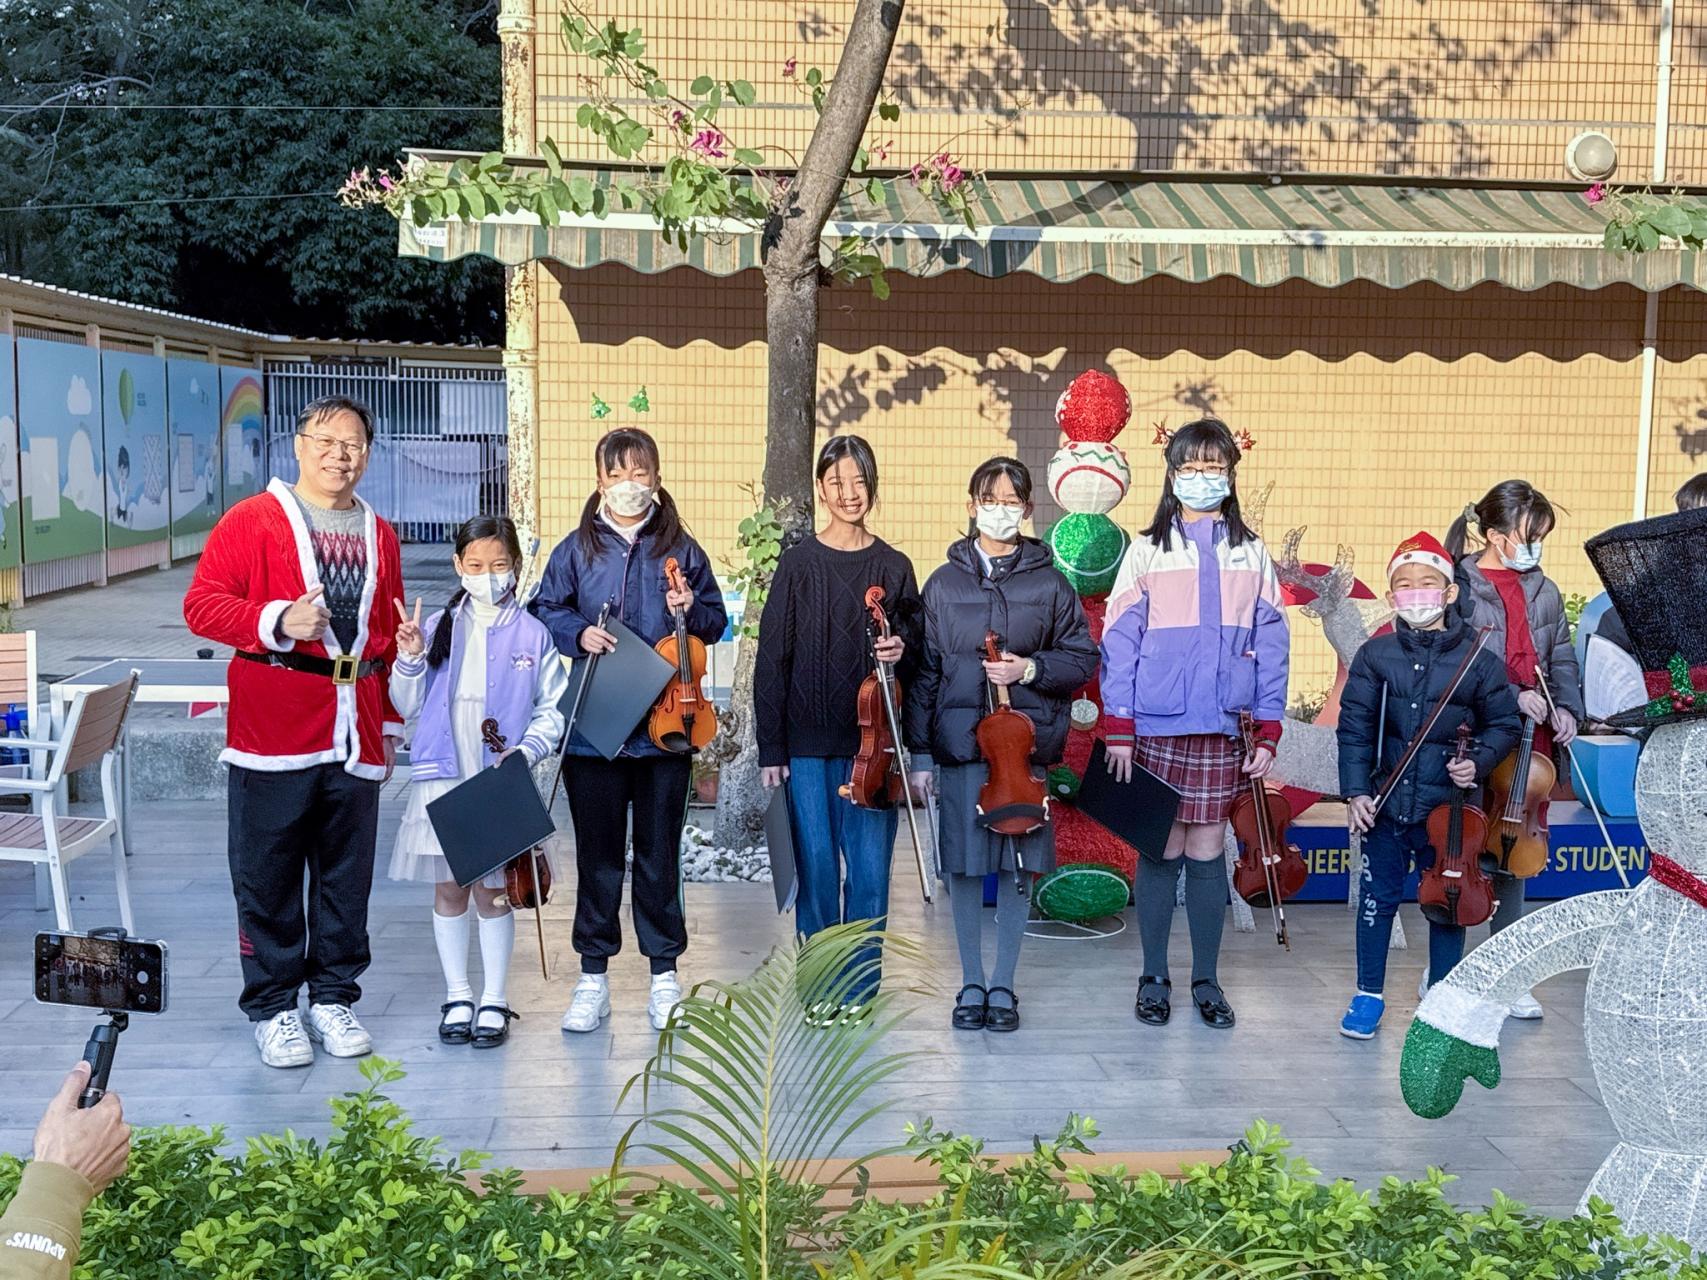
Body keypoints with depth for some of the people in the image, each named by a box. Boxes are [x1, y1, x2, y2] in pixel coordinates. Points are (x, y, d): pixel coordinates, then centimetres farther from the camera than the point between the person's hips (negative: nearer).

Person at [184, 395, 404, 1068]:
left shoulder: (379, 535, 14)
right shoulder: (252, 520, 0)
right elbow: (201, 604, -7)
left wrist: (391, 721, 17)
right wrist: (278, 622, -21)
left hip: (355, 734, 4)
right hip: (273, 733, -4)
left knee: (347, 874, 9)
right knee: (268, 875, 3)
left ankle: (333, 997, 22)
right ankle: (272, 1007, 14)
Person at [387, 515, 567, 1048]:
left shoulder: (532, 634, -2)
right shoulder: (438, 627, 3)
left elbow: (554, 709, 1)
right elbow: (408, 705, 8)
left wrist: (527, 750, -14)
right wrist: (410, 660, -9)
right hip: (443, 778, 2)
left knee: (493, 891, 5)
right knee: (448, 889, 9)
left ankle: (494, 1001, 17)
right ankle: (458, 997, 22)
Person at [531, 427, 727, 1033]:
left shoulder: (680, 549, 5)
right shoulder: (577, 549, 4)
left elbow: (716, 621, 10)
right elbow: (545, 612, 7)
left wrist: (692, 611, -11)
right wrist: (577, 632, -11)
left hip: (665, 726, 0)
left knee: (660, 852, 8)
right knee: (598, 853, 6)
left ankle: (664, 975, 20)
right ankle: (593, 977, 18)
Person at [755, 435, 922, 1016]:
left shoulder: (894, 567, 6)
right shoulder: (799, 564, 2)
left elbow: (918, 658, 12)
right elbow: (772, 659, 1)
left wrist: (902, 654, -12)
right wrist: (771, 748, -4)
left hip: (870, 743, 1)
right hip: (808, 743, -1)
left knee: (869, 869, 0)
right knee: (816, 865, 0)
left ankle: (860, 987, 14)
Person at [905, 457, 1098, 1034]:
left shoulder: (1049, 584, 5)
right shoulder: (944, 584, 6)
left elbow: (1083, 660, 7)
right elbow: (925, 672, 5)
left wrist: (1030, 669, -11)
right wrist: (919, 753, 1)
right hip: (961, 742, 0)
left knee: (1018, 866, 4)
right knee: (963, 865, 4)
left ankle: (1003, 985, 18)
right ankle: (971, 983, 18)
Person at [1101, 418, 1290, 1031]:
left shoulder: (1252, 555, 7)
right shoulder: (1147, 549, 2)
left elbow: (1271, 647, 6)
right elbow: (1120, 641, -1)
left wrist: (1268, 733, 1)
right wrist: (1117, 729, -7)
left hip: (1222, 728, 1)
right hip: (1156, 726, -1)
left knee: (1208, 851, 6)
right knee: (1161, 849, 4)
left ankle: (1206, 979, 17)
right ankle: (1154, 977, 16)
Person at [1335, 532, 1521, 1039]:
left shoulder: (1479, 661, -4)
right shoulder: (1375, 656, -3)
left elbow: (1503, 725, 6)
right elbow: (1354, 727, -1)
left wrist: (1478, 762, -11)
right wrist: (1356, 790, -7)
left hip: (1449, 808, 0)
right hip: (1386, 803, 1)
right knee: (1378, 899, 10)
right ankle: (1368, 996, 25)